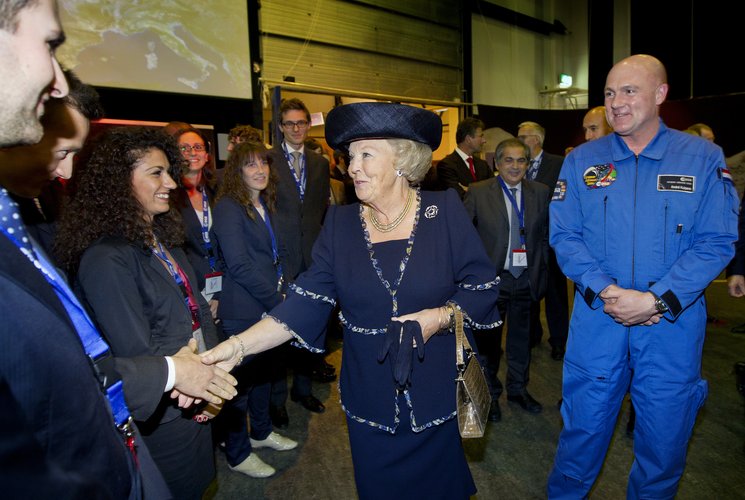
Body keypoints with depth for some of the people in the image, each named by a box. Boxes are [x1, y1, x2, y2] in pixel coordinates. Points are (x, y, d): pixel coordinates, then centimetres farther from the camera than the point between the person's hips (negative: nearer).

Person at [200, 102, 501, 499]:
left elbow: (483, 288, -5)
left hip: (440, 396, -1)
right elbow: (305, 302, -11)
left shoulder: (445, 211, -9)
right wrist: (236, 346, -21)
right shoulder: (340, 223, -5)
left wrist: (437, 318, -22)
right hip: (371, 403, 2)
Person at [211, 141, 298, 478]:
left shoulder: (265, 206, 11)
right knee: (242, 379, 6)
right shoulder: (228, 207, -14)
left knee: (263, 371, 20)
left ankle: (261, 432, 41)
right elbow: (239, 265, -20)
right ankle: (237, 454, 25)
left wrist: (285, 289, 3)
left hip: (270, 308, 8)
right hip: (243, 312, -8)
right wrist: (278, 299, -15)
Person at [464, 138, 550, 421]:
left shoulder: (540, 192, 3)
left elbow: (545, 235, 7)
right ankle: (490, 394, 33)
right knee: (488, 339, 11)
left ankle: (518, 389, 39)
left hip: (526, 278, 3)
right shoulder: (478, 192, -6)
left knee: (521, 338, 17)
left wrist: (540, 270, 3)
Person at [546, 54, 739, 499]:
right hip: (597, 321, 1)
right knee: (583, 427, 12)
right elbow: (564, 235, -2)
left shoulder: (704, 158, -2)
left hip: (673, 324, 0)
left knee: (665, 437, 15)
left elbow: (716, 242, -6)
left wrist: (655, 300, -17)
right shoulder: (582, 161, 1)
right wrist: (605, 290, -15)